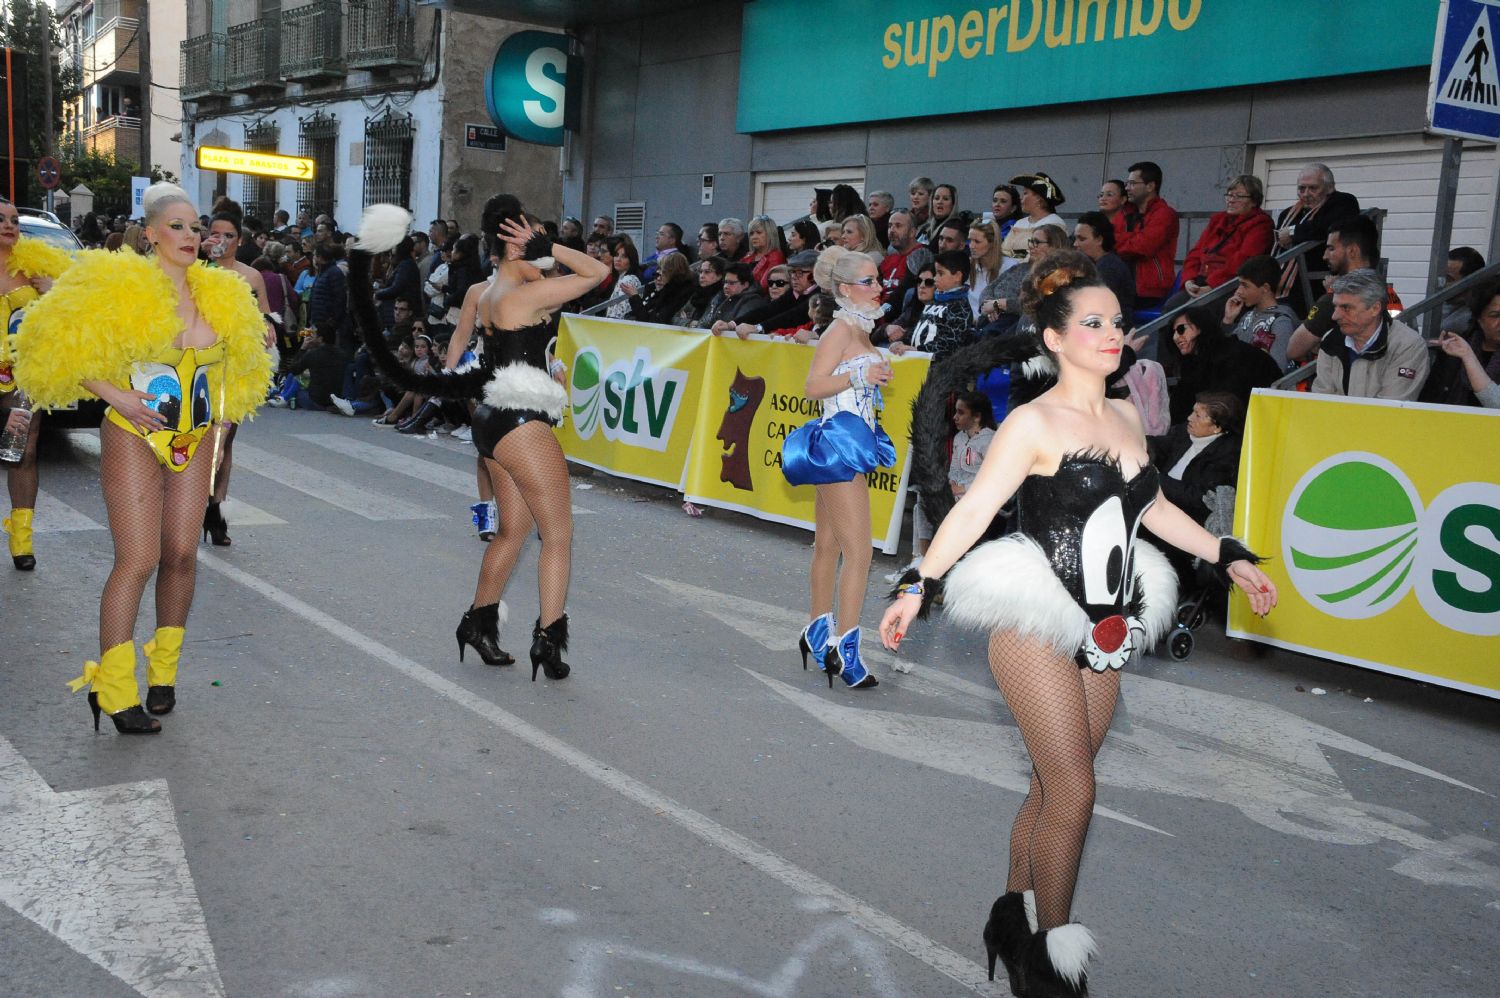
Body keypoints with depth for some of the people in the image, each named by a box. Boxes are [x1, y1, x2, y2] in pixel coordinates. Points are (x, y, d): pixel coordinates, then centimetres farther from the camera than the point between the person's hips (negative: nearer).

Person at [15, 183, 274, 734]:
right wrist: (119, 397, -17)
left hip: (194, 440, 5)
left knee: (181, 556, 5)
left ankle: (163, 673, 20)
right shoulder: (120, 287, -9)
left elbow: (237, 354, 23)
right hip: (135, 437, -5)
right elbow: (65, 351, -10)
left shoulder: (218, 295, 6)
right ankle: (115, 691, -1)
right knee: (138, 560, -9)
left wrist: (221, 408, 10)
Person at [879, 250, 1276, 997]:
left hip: (1106, 632, 6)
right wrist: (918, 585, -22)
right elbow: (974, 509, -13)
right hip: (1037, 627, -6)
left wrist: (1228, 558, 23)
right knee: (1074, 792, -6)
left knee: (1054, 788, 12)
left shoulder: (1125, 417, 10)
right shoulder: (1033, 424, -9)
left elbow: (1153, 507, 22)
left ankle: (1013, 914, 29)